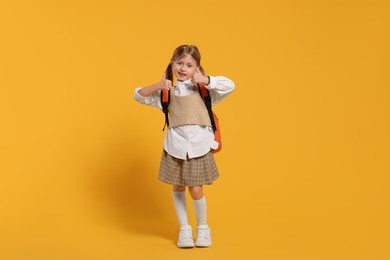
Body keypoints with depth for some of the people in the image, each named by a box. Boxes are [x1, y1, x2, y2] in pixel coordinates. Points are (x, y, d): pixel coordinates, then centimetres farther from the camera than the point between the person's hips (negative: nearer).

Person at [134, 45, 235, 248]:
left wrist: (205, 80, -17)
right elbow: (139, 96, 6)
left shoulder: (202, 89, 2)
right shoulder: (167, 92, 6)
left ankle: (203, 228, 23)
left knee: (196, 190, -1)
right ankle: (184, 229, 28)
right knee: (178, 188, 11)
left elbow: (229, 86, -8)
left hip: (199, 145, -2)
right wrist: (158, 86, -10)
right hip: (175, 145, 2)